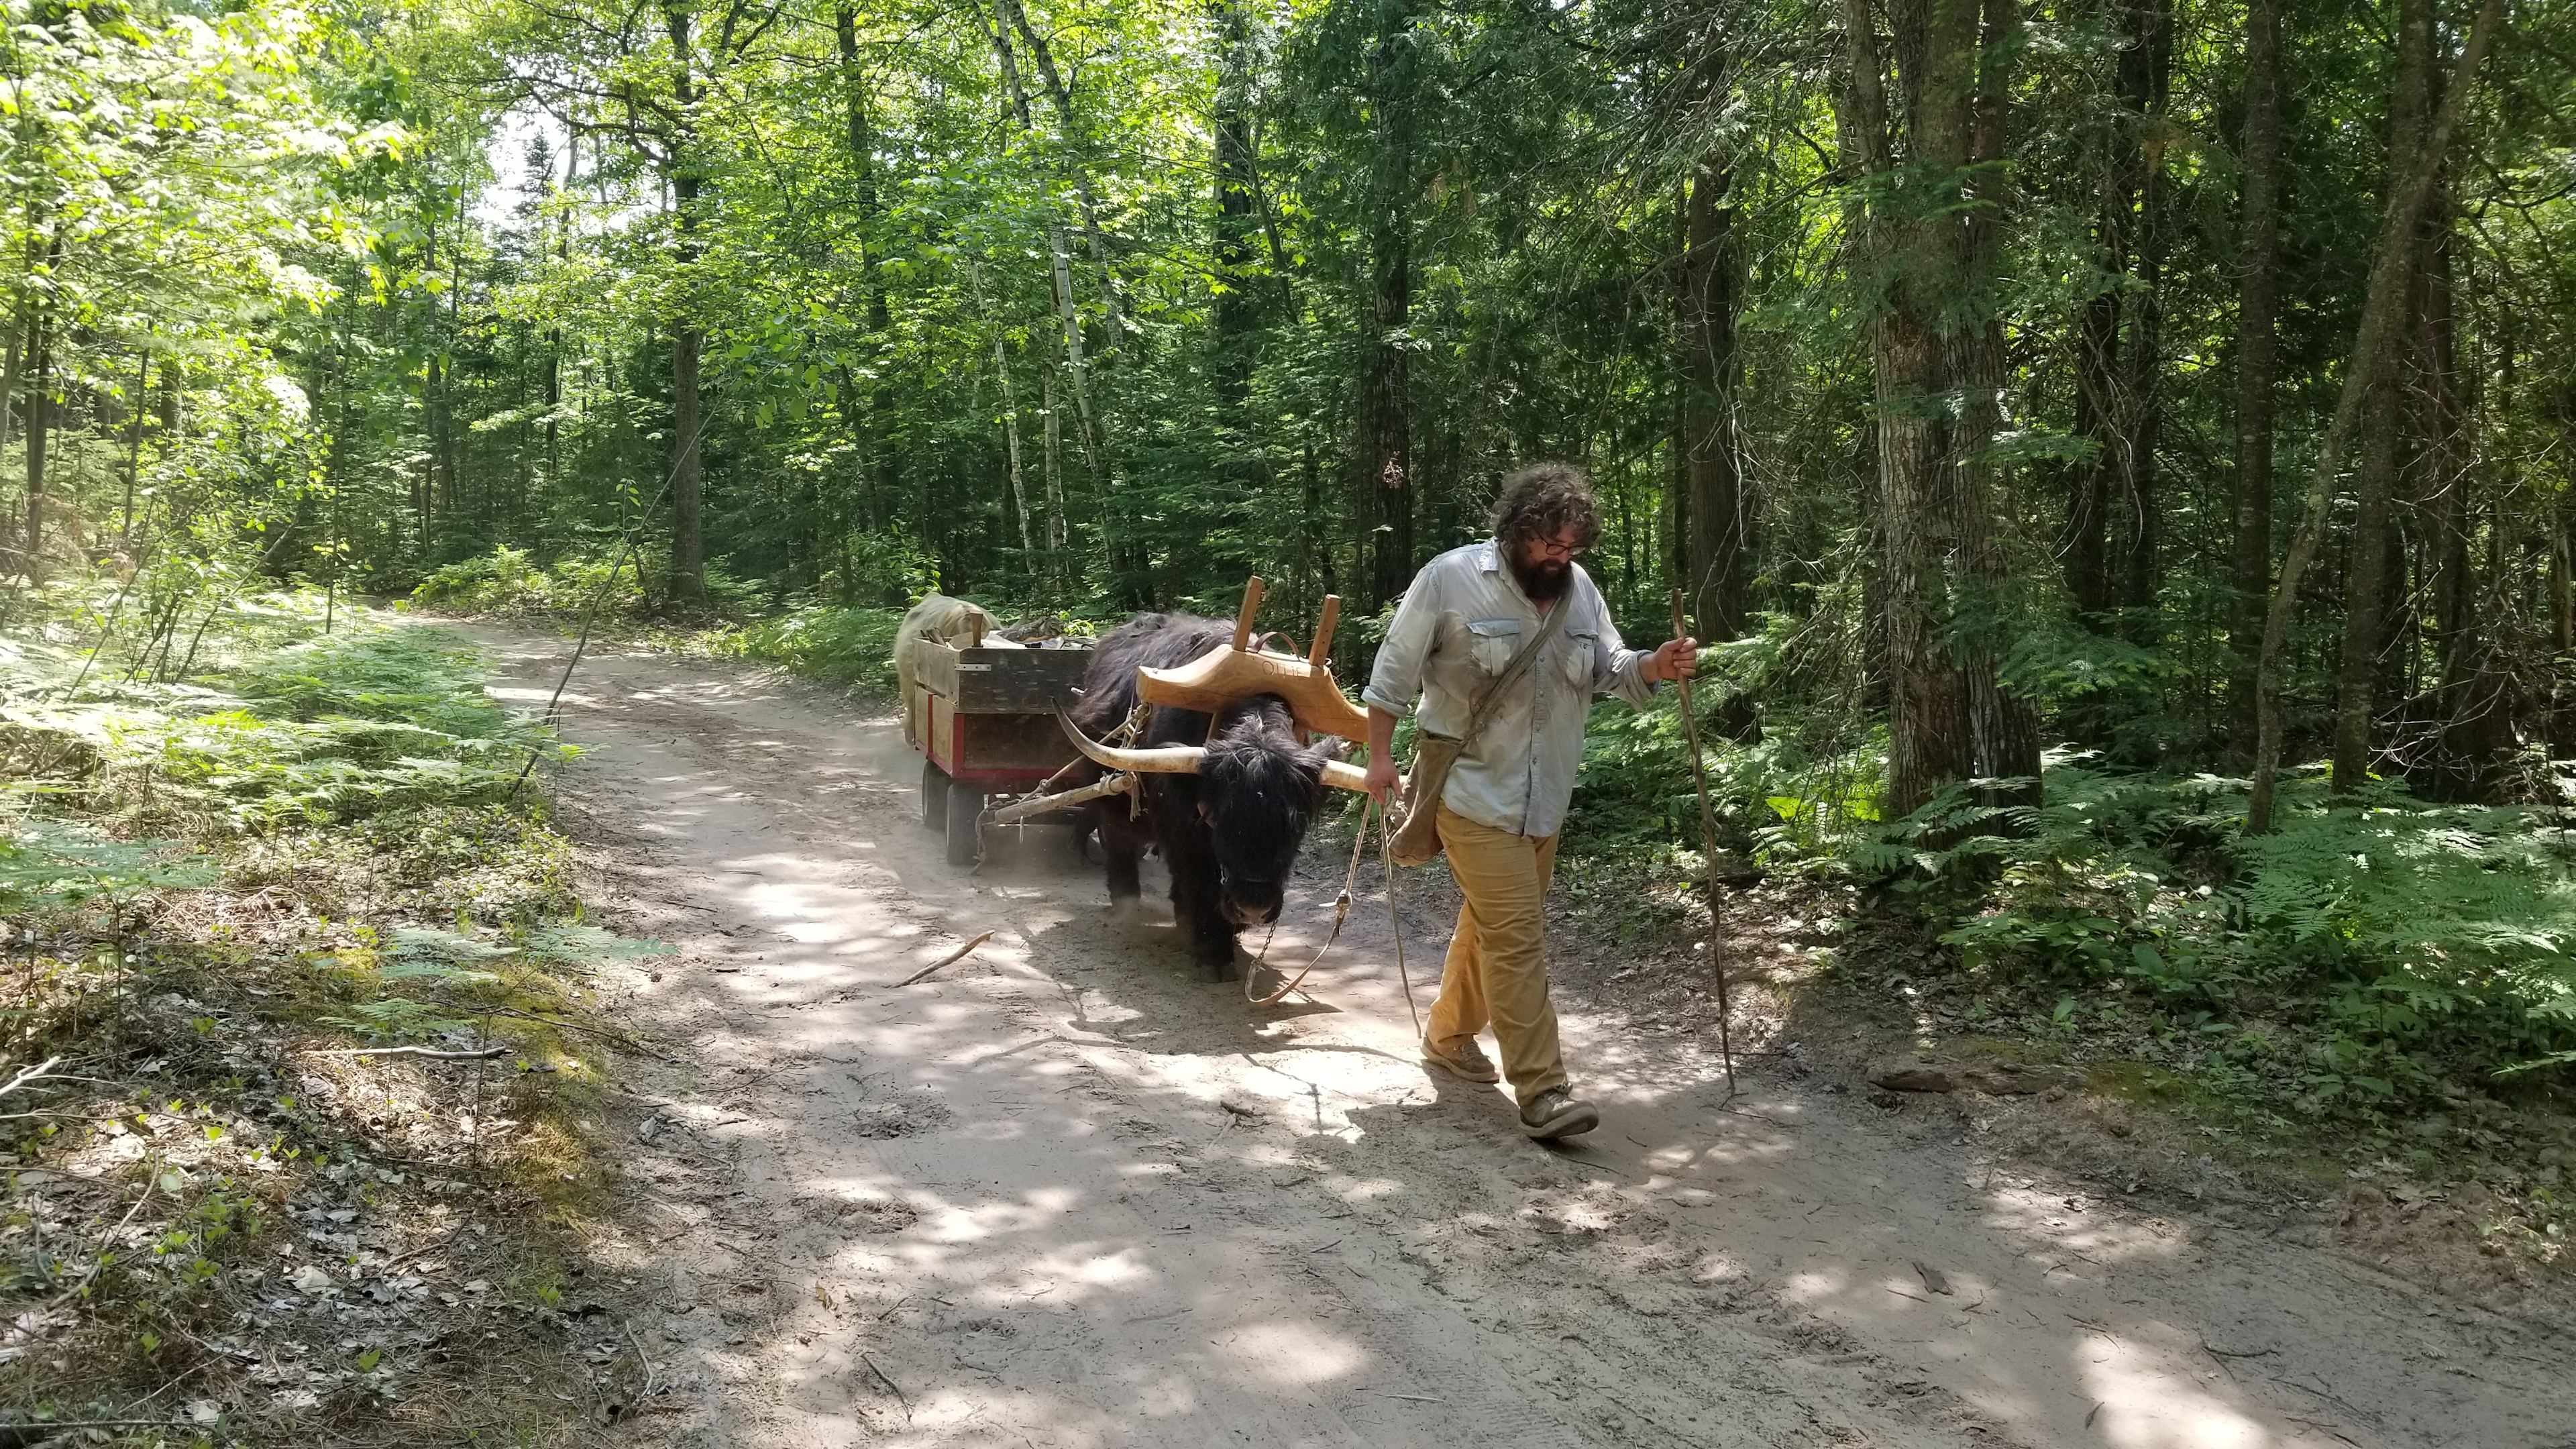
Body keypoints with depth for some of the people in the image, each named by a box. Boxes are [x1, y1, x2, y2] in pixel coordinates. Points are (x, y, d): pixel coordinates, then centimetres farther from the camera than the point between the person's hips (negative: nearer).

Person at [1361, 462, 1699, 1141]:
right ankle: (1541, 1091, -11)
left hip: (1543, 797, 6)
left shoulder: (1580, 589, 4)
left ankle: (1448, 1035, 39)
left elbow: (1609, 669, 5)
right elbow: (1395, 670, -6)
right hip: (1473, 791, -6)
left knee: (1490, 924, 19)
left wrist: (1655, 667, -16)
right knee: (1517, 933, -13)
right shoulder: (1450, 578, -13)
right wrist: (1380, 756, -4)